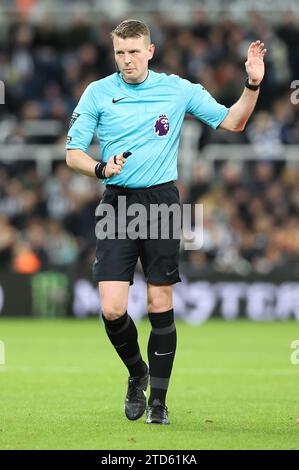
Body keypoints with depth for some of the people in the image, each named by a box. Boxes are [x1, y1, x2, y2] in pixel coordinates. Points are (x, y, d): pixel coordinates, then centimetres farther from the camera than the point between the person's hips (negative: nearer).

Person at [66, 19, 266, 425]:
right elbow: (73, 154, 4)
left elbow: (231, 121, 9)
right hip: (117, 204, 0)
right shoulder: (97, 94, 2)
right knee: (112, 310, -9)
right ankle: (136, 372, 20)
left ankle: (158, 400, 11)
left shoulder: (178, 89, 4)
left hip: (162, 202, 0)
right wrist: (100, 168, -16)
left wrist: (252, 86, -7)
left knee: (161, 306, 0)